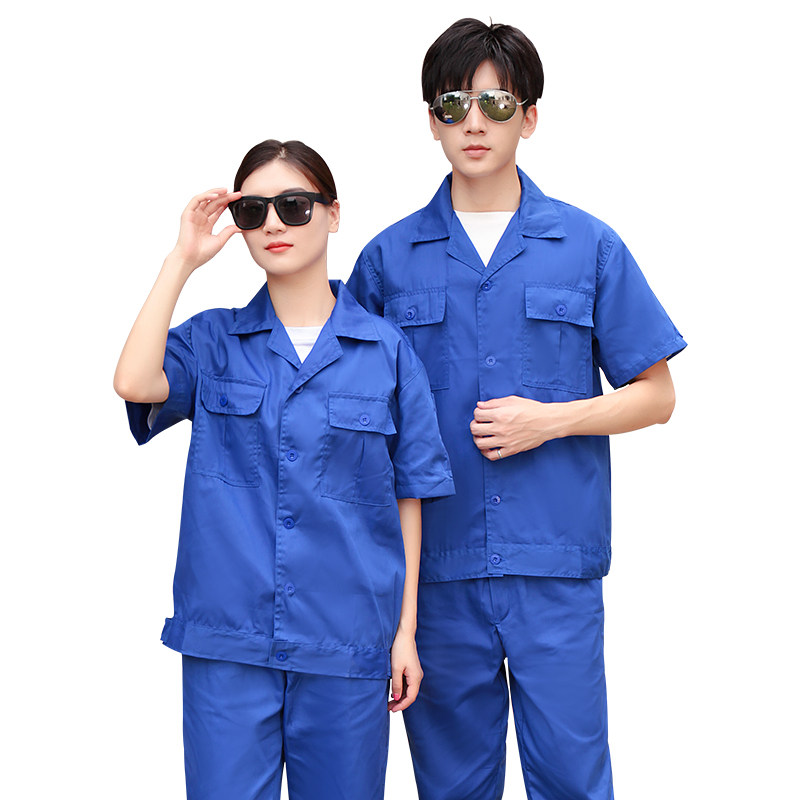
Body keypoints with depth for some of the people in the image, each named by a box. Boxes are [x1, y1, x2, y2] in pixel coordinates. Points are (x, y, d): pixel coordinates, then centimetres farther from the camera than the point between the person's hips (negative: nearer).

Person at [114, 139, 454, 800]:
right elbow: (135, 383, -17)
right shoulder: (212, 341, 5)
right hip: (226, 638, 0)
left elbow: (407, 496, 5)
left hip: (346, 642, 0)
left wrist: (405, 630, 3)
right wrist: (183, 261, -11)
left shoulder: (386, 350, 3)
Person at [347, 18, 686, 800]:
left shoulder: (589, 246, 3)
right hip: (435, 565, 1)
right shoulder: (389, 258, 5)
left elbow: (654, 395, 6)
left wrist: (550, 419, -10)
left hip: (556, 562, -1)